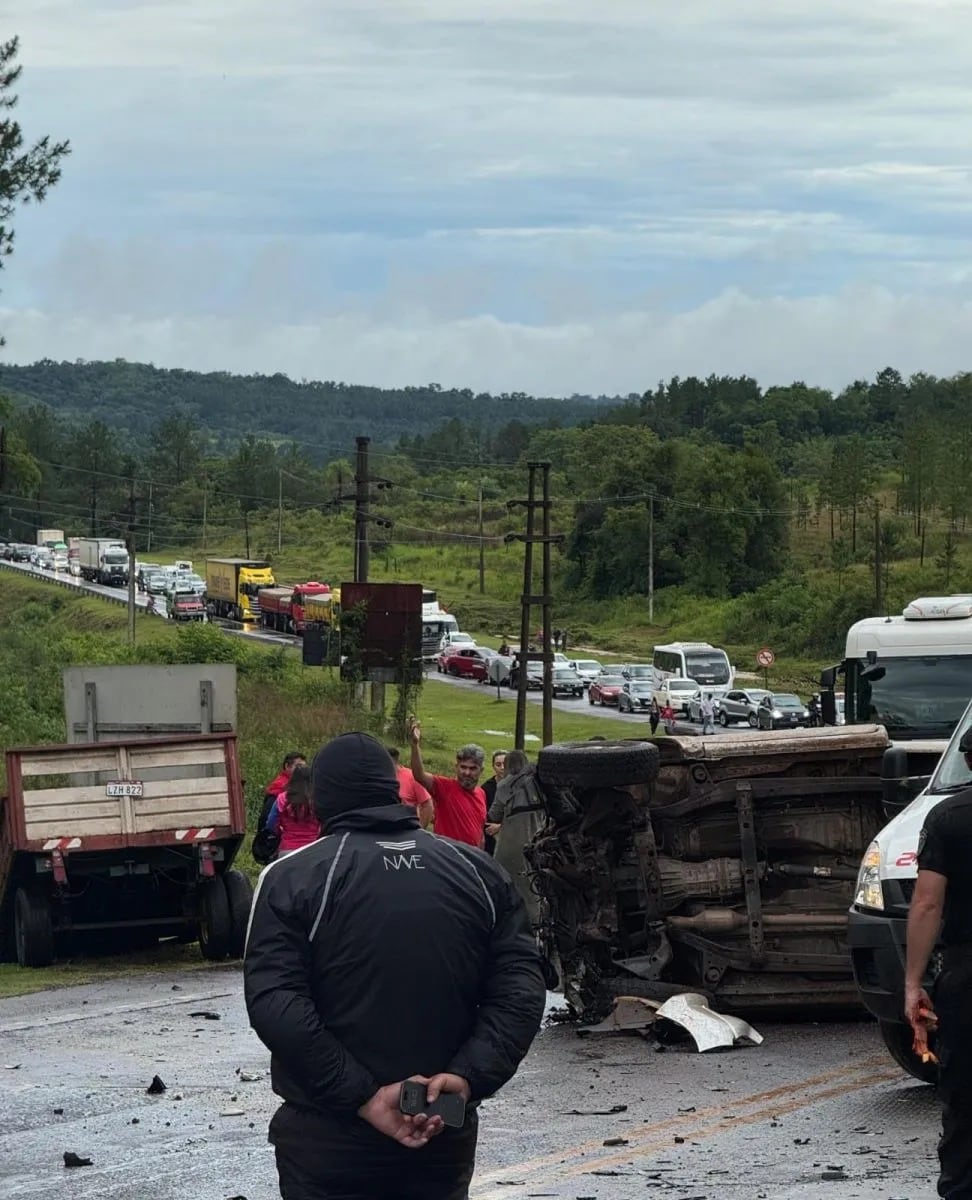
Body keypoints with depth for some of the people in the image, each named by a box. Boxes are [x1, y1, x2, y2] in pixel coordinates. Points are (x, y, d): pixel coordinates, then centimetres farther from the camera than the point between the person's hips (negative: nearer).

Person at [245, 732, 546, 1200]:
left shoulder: (293, 878, -6)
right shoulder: (478, 872, 6)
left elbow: (274, 1004, -18)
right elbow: (520, 991, -2)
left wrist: (362, 1096, -18)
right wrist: (467, 1077, -12)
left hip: (328, 1143, -3)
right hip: (444, 1137, 3)